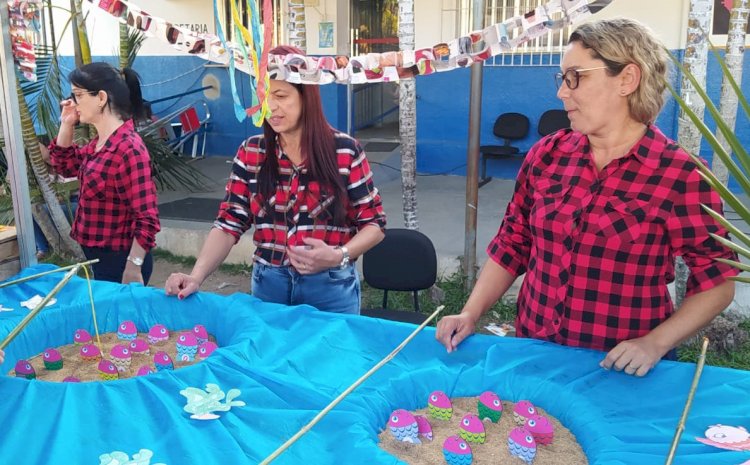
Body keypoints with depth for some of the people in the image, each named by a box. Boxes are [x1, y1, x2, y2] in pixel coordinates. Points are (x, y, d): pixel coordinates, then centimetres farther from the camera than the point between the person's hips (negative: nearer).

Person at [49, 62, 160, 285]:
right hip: (99, 256, 9)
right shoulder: (101, 142, 4)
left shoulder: (128, 149, -24)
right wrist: (66, 125, 9)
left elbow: (146, 219, -25)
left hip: (120, 260, -9)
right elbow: (65, 166, 23)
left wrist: (132, 270, -24)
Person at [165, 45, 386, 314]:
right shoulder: (250, 153, 0)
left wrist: (338, 256, -21)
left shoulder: (345, 151, -7)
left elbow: (374, 223, -3)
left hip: (330, 288, -2)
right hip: (268, 285, 2)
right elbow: (229, 224, -2)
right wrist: (197, 275, -17)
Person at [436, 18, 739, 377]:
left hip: (623, 372, -3)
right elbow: (511, 245, 4)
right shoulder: (546, 154, -2)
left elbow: (716, 282, -7)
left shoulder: (681, 176, -14)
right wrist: (470, 314, -4)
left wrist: (655, 344, -18)